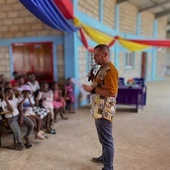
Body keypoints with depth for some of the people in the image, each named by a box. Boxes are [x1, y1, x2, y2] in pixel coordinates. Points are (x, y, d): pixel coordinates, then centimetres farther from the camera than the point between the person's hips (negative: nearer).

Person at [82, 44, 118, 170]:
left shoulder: (110, 70, -19)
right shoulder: (103, 68, 13)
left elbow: (111, 92, -26)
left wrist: (92, 89, -24)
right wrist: (94, 79, 5)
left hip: (104, 111, -10)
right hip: (99, 109, 10)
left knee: (107, 139, 2)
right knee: (103, 138, 24)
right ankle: (104, 157, 42)